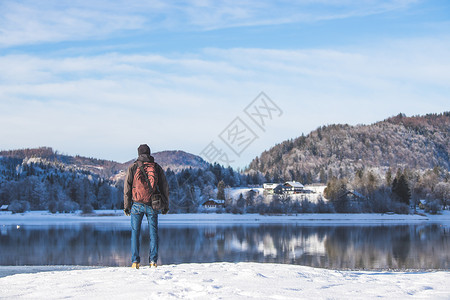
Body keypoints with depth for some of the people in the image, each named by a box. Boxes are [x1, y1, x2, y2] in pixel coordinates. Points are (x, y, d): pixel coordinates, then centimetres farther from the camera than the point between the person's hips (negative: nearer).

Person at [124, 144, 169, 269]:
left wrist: (126, 206, 7)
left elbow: (127, 188, 2)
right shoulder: (157, 167, 7)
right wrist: (165, 205, 16)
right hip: (153, 206, 1)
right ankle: (153, 261, 1)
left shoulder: (133, 168, 2)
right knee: (153, 232, 7)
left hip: (137, 204, -1)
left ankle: (135, 261, -1)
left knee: (135, 232, 5)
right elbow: (164, 187, 9)